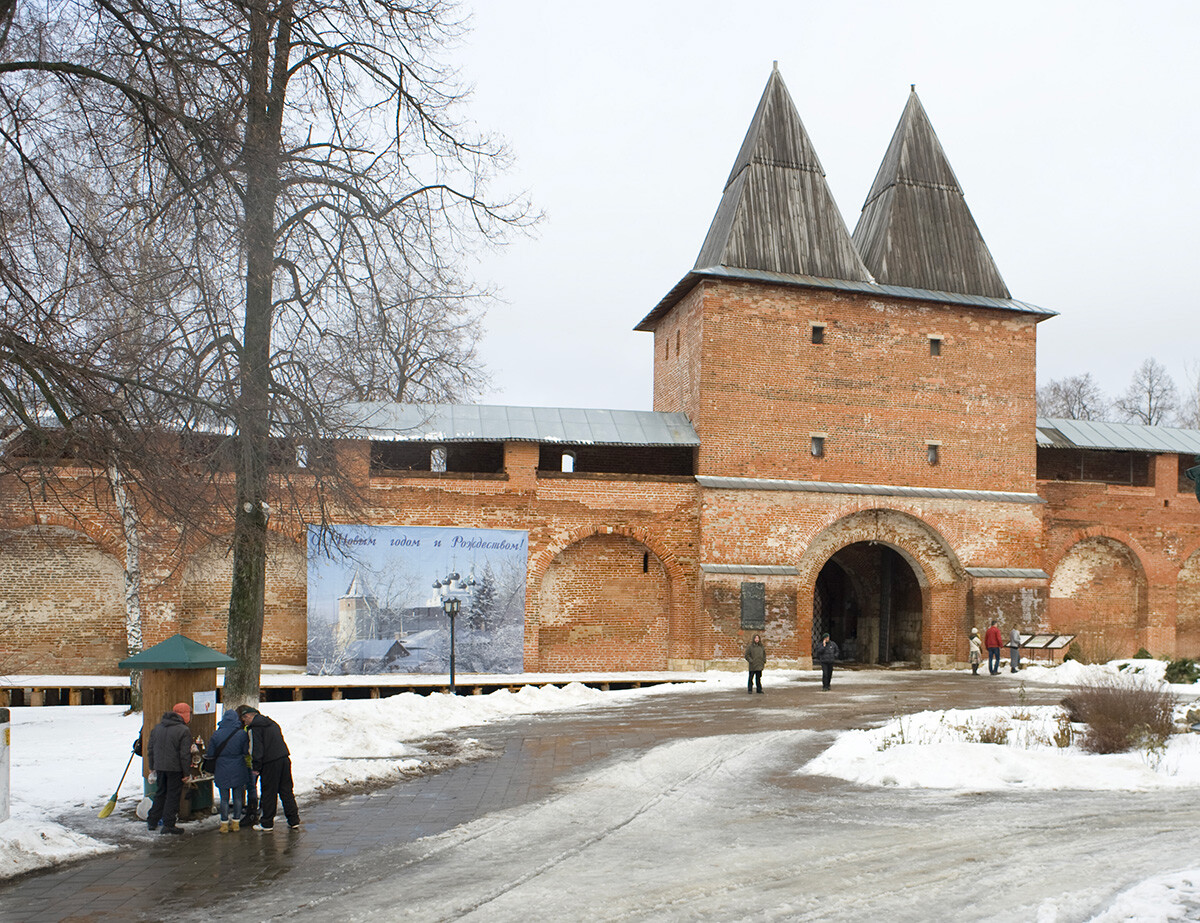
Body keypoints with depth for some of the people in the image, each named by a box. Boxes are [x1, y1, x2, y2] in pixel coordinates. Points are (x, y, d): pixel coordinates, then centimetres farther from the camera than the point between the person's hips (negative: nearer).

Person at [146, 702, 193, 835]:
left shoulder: (157, 727, 9)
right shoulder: (184, 730, -13)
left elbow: (151, 748, 14)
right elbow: (185, 754, -14)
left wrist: (152, 766, 22)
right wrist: (187, 772, -7)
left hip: (159, 767, 6)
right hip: (175, 768, -6)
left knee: (159, 793, 20)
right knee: (173, 795, 2)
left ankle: (152, 821, 25)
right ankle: (168, 824, 4)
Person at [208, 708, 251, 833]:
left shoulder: (216, 734, -5)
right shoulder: (241, 734, -7)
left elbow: (211, 754, 2)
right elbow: (246, 752, -1)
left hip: (222, 771, 0)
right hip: (238, 771, 0)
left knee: (224, 798, 7)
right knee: (237, 797, 10)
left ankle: (224, 824, 9)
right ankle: (236, 822, 14)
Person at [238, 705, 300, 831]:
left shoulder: (254, 727, -7)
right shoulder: (271, 722, 18)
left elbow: (256, 749, -13)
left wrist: (256, 767, -7)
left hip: (270, 764, -7)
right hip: (284, 759, 7)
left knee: (268, 793, 5)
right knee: (286, 791, 11)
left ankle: (266, 823, 13)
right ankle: (294, 821, 12)